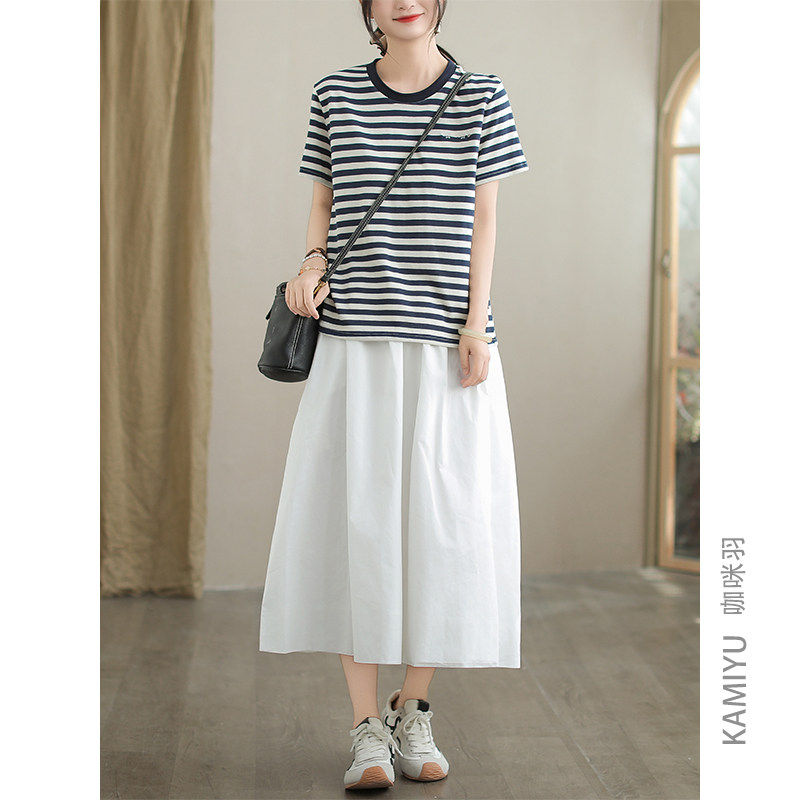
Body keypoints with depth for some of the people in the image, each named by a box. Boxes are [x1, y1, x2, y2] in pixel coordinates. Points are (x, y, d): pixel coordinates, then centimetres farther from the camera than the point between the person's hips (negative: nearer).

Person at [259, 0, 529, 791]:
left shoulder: (480, 98, 6)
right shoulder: (335, 94, 8)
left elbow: (484, 218, 4)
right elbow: (325, 203, 14)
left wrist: (477, 324, -5)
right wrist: (310, 265, -7)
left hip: (446, 340, 0)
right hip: (356, 339, 0)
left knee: (443, 522, 1)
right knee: (353, 519, -4)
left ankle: (413, 714, 17)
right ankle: (367, 730, 6)